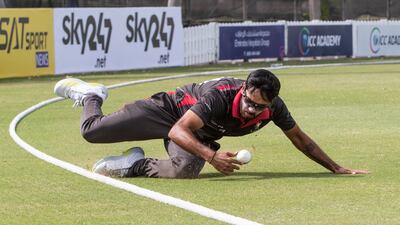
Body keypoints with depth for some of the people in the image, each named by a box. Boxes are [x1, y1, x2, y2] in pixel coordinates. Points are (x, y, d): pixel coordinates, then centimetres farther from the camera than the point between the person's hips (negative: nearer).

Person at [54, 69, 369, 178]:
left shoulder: (274, 108, -23)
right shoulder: (221, 95, -39)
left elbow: (300, 139, -6)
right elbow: (178, 131, -42)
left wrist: (338, 169, -7)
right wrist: (211, 155, -57)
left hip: (199, 134, 4)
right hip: (172, 109, -4)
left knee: (184, 170, -32)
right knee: (92, 131, -8)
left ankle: (135, 165, 0)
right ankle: (91, 95, 30)